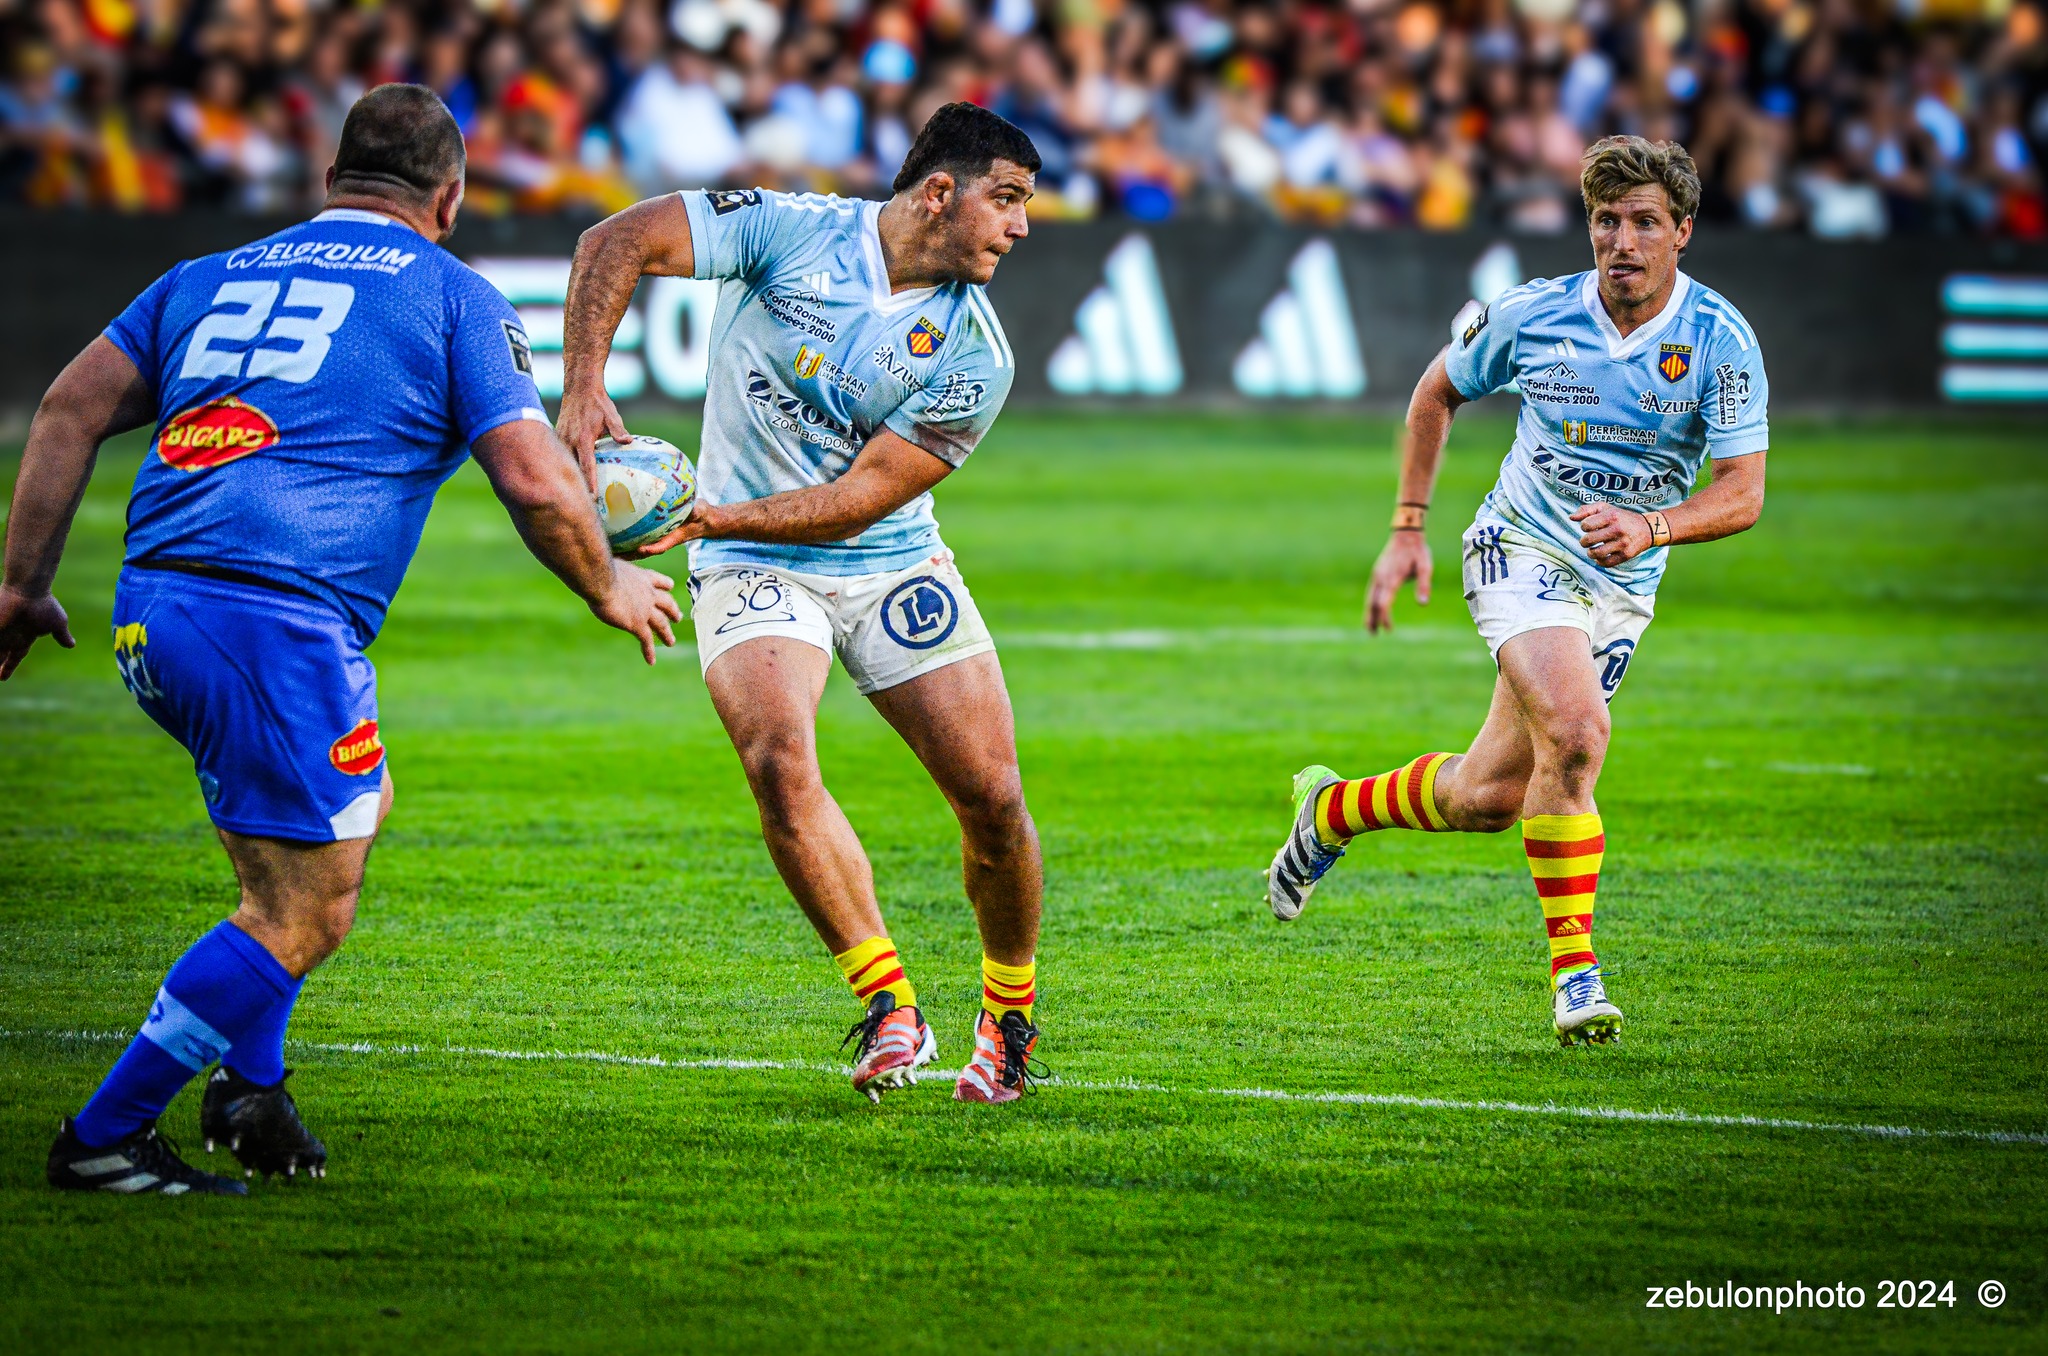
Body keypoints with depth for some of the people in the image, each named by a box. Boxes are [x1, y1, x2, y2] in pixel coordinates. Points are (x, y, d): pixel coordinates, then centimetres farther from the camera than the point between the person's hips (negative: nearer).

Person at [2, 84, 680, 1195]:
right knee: (304, 916, 0)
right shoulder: (452, 298, 7)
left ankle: (248, 1083, 19)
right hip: (282, 619, -7)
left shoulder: (209, 278, 22)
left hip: (149, 611, 7)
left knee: (358, 801, 27)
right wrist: (610, 589, 15)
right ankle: (102, 1138, -4)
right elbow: (536, 484, -2)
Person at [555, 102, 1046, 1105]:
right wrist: (584, 389, -26)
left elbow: (862, 496, -15)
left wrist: (718, 517, -26)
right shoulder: (790, 231, -12)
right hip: (751, 572, -2)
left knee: (992, 796, -6)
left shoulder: (975, 357, -10)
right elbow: (616, 242, -13)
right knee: (781, 762, -26)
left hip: (894, 567, 2)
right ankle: (891, 1009, -17)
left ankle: (1010, 1014, 20)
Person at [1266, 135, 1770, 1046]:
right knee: (1574, 733, -28)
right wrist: (1408, 527, 6)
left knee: (1487, 796, 5)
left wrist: (1651, 527, -35)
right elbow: (1438, 390, 9)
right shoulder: (1533, 316, -10)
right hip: (1522, 551, -3)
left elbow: (1743, 493, -16)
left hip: (1623, 586, 3)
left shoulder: (1720, 340, -13)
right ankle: (1574, 969, -19)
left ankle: (1333, 810, 33)